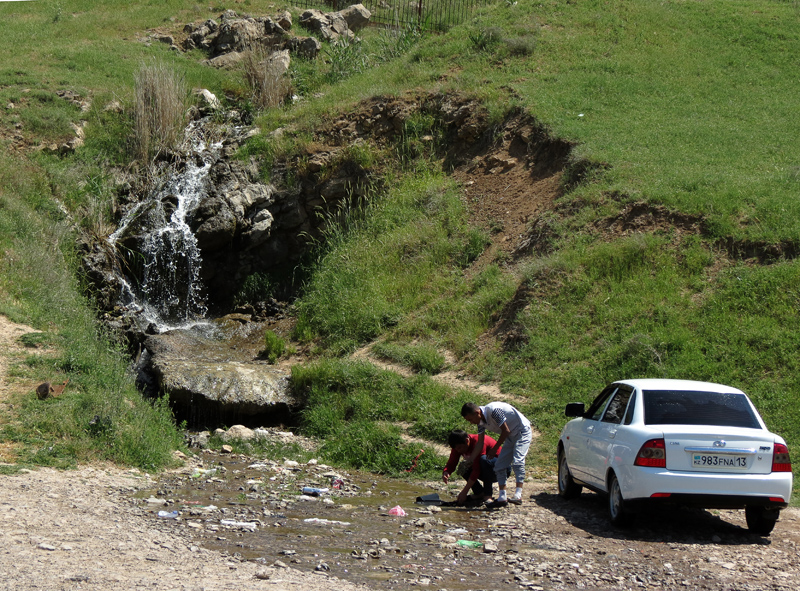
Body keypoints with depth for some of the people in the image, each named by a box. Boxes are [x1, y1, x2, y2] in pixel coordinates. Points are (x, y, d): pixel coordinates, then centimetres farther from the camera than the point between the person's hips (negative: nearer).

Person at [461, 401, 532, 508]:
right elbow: (480, 443, 2)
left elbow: (506, 431, -23)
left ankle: (518, 495, -30)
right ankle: (502, 498, 3)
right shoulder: (481, 421, -2)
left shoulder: (493, 410, -29)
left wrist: (494, 449, -14)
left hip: (522, 432, -9)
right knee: (499, 465, 1)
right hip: (511, 436, 9)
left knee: (517, 461, -24)